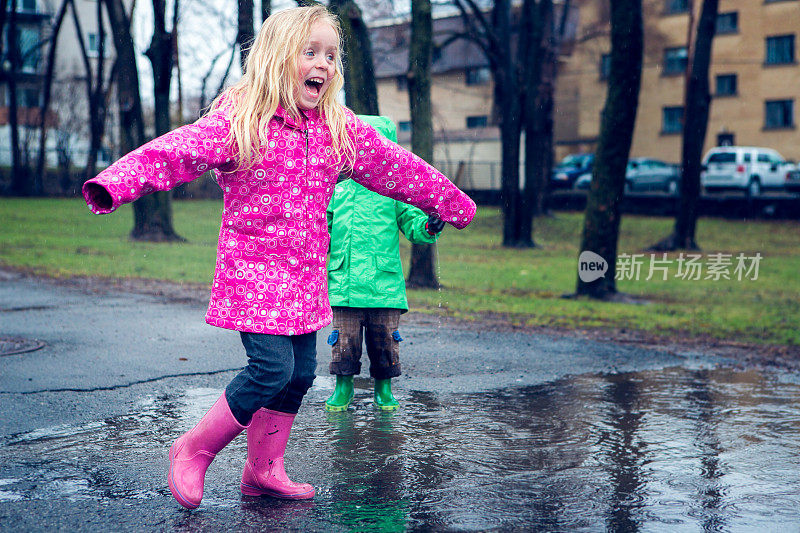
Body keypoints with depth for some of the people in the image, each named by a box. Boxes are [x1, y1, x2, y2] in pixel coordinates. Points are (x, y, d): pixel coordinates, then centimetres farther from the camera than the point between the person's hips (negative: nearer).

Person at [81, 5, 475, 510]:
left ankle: (264, 471, 27)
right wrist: (116, 183, -41)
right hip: (253, 266, -6)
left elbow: (396, 166, 16)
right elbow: (176, 150, -24)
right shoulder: (239, 121, -12)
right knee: (272, 368, -15)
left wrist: (452, 203, 25)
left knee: (300, 372, 9)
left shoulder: (340, 128, 5)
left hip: (306, 274, 7)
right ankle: (194, 450, 6)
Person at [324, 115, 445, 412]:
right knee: (344, 339, 3)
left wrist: (429, 227, -19)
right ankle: (343, 386, 21)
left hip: (384, 283, -1)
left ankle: (384, 388, 24)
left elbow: (412, 222, 1)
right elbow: (324, 229, 20)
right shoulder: (338, 186, 9)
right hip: (344, 283, 1)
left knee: (384, 338, 7)